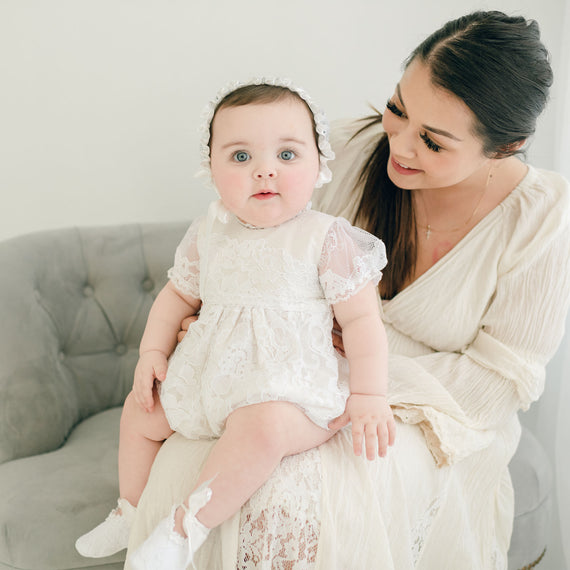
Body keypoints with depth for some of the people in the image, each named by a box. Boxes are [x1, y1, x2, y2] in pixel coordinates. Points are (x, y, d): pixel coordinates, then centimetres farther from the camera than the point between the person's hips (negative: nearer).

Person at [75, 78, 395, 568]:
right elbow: (179, 294, 17)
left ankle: (186, 527, -17)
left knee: (262, 426, -36)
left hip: (288, 386, -6)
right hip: (208, 375, 7)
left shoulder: (327, 240, -13)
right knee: (140, 409, 13)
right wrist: (152, 352, 6)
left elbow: (361, 317, -12)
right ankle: (131, 512, 36)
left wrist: (370, 395, -16)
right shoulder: (209, 234, 3)